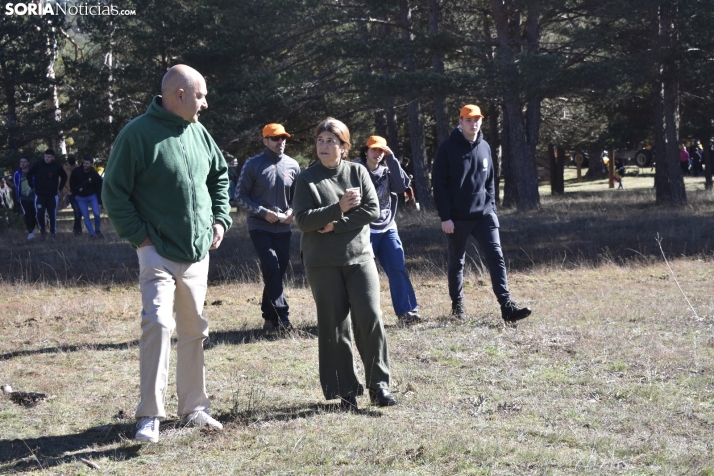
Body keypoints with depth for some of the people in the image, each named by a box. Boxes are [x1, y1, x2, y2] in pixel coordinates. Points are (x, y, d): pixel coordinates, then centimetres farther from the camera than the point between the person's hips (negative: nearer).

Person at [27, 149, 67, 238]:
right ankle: (42, 230, 19)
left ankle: (53, 232, 13)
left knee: (53, 215, -1)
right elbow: (29, 174, 8)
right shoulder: (38, 165, -8)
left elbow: (64, 177, 15)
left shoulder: (57, 167, -4)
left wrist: (60, 188, 10)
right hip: (40, 195, 0)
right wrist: (32, 186, 7)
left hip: (52, 195, 0)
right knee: (39, 215, -5)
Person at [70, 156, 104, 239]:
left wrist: (99, 198, -5)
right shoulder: (76, 172, -9)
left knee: (97, 213, -14)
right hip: (81, 198, 1)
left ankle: (98, 231, 9)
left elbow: (99, 186, -2)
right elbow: (72, 183, 6)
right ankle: (92, 234, 0)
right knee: (86, 216, -5)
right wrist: (74, 193, 1)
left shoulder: (94, 174, -11)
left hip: (92, 196, -1)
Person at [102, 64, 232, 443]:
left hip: (198, 254, 7)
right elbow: (114, 192, -11)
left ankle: (193, 407, 26)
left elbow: (219, 176, 23)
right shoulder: (138, 134, -13)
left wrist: (220, 218, 11)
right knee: (158, 323, -19)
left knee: (194, 331, 13)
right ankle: (149, 416, -12)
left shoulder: (198, 133, 8)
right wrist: (139, 236, -13)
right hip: (158, 252, -7)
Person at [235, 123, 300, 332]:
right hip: (259, 227, -4)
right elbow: (241, 197, -4)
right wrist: (264, 213, -14)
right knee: (272, 268, -16)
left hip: (283, 228, 4)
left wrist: (291, 211, -5)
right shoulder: (253, 165, -7)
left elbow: (297, 195, 16)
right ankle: (282, 316, -17)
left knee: (278, 271, 7)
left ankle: (269, 317, 17)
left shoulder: (292, 165, 5)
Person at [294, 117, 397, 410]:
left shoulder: (357, 172, 5)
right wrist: (338, 208, -21)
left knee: (370, 317, -10)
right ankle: (346, 390, 10)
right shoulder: (307, 179, 0)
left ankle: (378, 384, 0)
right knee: (334, 325, 1)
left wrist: (336, 225, -13)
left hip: (359, 256, 1)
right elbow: (303, 220, -10)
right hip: (322, 263, -1)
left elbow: (372, 210, -5)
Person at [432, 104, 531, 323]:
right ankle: (457, 304, 25)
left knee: (496, 257, -8)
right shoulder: (448, 148, -7)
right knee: (456, 262, 10)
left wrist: (492, 207, 8)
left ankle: (506, 306, -12)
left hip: (484, 214, 3)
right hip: (457, 217, -3)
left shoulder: (484, 147, 8)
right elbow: (439, 185, -9)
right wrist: (445, 217, -13)